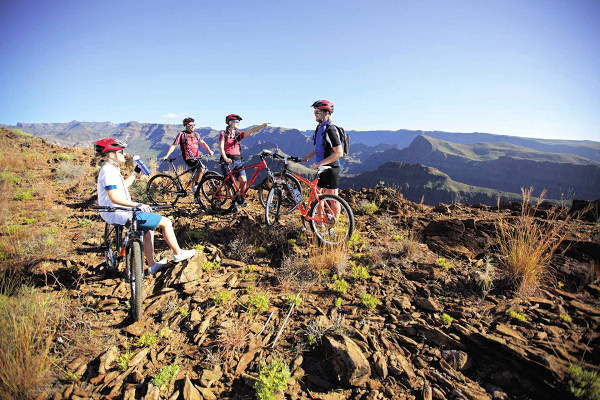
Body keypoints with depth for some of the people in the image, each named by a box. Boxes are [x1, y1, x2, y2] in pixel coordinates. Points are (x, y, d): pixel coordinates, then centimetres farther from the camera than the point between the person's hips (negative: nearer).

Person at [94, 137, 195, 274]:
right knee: (166, 222, -8)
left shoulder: (112, 169, 13)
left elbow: (123, 185, 27)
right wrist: (137, 205, -38)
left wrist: (136, 172, 26)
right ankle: (178, 254, 7)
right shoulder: (108, 172, -19)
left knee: (148, 230, 27)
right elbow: (114, 197, -29)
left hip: (118, 213, 11)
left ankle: (152, 265, 32)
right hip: (119, 215, -11)